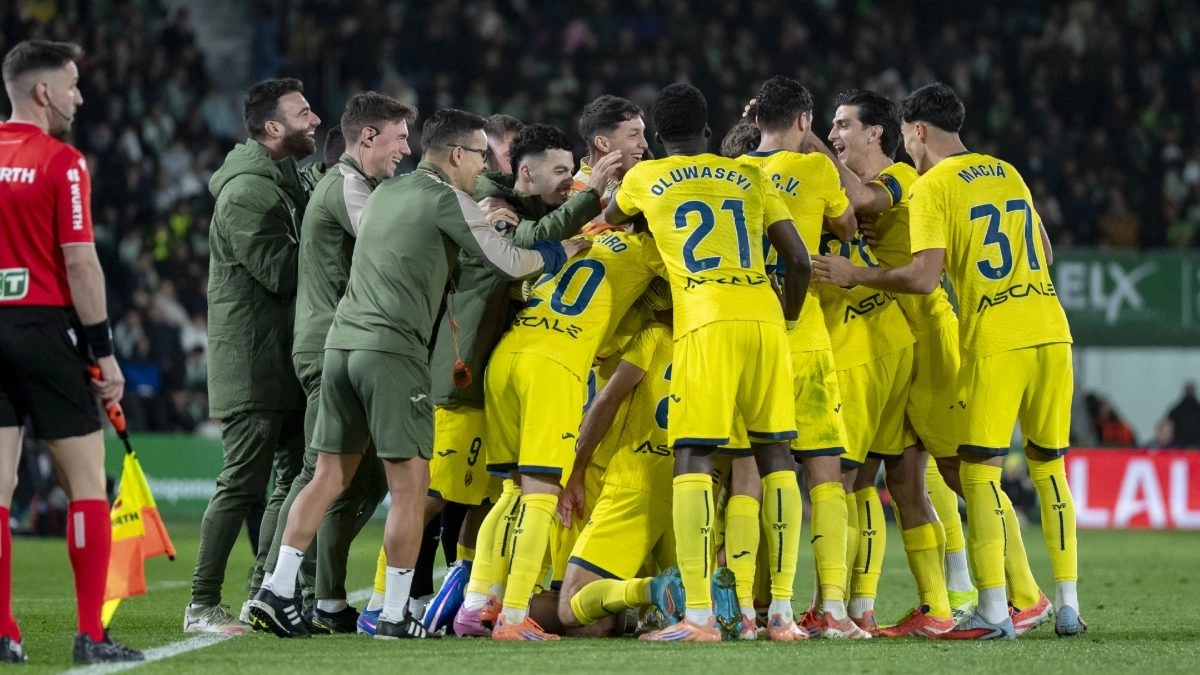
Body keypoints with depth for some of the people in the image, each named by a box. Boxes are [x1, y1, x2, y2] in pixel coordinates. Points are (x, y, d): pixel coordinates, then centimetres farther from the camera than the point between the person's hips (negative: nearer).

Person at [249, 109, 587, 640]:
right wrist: (562, 253, 15)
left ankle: (276, 592, 4)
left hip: (343, 340, 8)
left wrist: (483, 219, 29)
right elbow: (510, 263, -3)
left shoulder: (385, 194, 19)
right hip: (392, 349, -8)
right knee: (410, 483, -2)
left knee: (331, 476, 11)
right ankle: (395, 616, -2)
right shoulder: (446, 199, -4)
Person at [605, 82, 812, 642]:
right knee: (775, 455, 9)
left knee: (692, 460, -3)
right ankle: (782, 610, 7)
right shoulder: (750, 178, 18)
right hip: (765, 319, 3)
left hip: (706, 323, -3)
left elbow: (611, 218, 37)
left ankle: (699, 616, -13)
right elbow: (799, 261, 13)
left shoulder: (644, 180, 14)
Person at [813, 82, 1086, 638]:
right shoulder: (1006, 173, 16)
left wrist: (852, 275, -7)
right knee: (1049, 466, 13)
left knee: (979, 471, -1)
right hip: (1050, 331, 6)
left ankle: (993, 612, -7)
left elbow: (924, 277, -14)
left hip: (994, 341, -6)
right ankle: (1068, 606, 13)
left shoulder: (933, 187, -5)